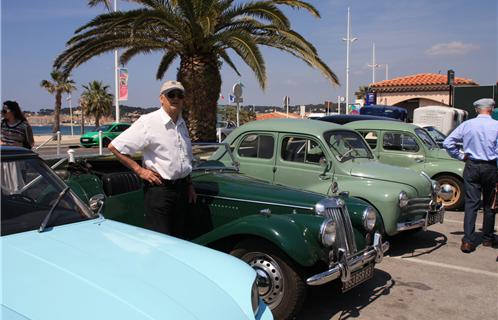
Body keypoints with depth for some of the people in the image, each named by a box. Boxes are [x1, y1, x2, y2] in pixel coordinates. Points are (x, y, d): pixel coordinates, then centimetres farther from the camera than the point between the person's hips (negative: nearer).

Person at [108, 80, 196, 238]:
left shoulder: (181, 124, 13)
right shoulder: (148, 122, -11)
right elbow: (114, 146, -14)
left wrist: (189, 185, 20)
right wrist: (140, 170, -14)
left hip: (182, 189, 7)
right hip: (159, 188, -7)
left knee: (178, 240, 14)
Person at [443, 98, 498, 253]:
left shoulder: (467, 124, -1)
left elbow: (447, 143, -1)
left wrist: (460, 156, 7)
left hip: (472, 166, 1)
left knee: (471, 204, 0)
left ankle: (468, 241, -7)